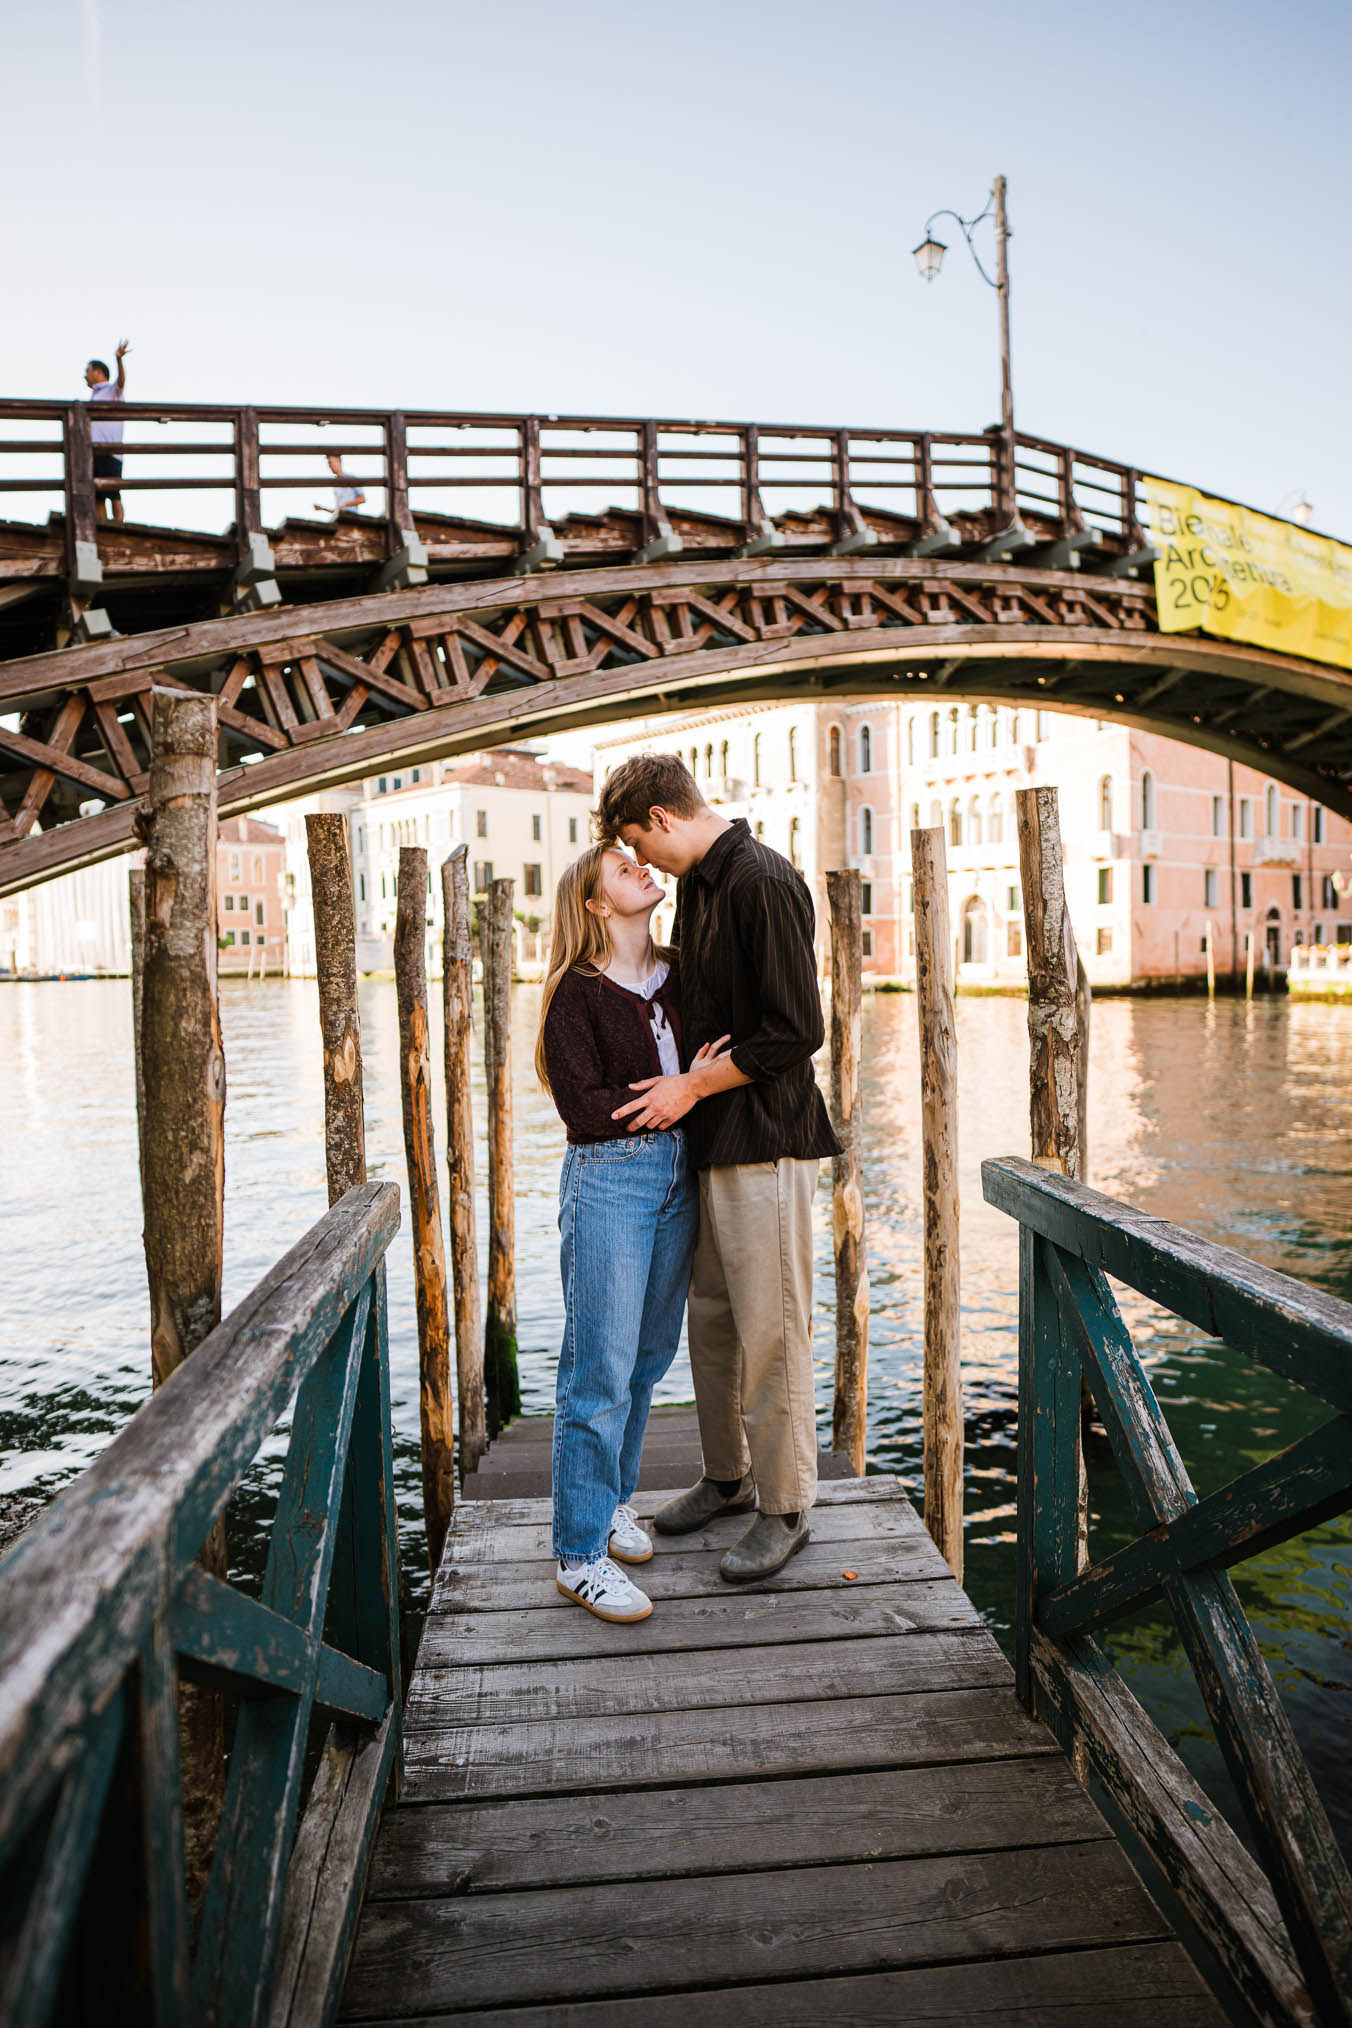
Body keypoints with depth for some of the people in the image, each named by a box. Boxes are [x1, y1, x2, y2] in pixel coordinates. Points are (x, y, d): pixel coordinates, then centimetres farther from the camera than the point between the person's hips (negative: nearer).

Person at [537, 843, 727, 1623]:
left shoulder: (677, 975, 10)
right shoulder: (576, 993, -8)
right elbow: (585, 1107, -15)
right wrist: (684, 1090, -15)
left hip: (679, 1172, 6)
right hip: (609, 1178, -6)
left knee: (650, 1354, 15)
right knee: (601, 1369, -3)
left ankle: (615, 1497, 34)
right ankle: (581, 1553, 8)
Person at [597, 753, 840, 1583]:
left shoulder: (764, 883, -16)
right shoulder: (697, 884, 13)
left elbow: (797, 1031, -19)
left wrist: (695, 1085, -12)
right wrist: (687, 1079, 9)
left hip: (766, 1140, -9)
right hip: (709, 1139, 9)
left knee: (771, 1329, 0)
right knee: (712, 1318, 17)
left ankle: (786, 1508, 16)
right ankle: (728, 1477, 33)